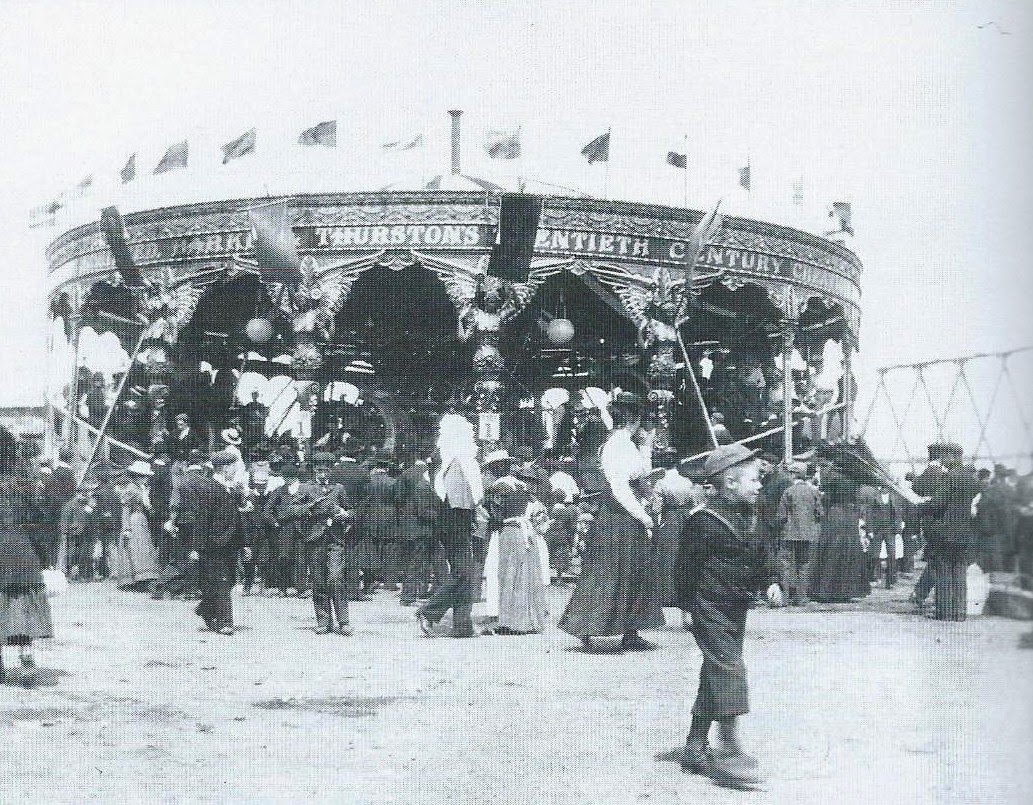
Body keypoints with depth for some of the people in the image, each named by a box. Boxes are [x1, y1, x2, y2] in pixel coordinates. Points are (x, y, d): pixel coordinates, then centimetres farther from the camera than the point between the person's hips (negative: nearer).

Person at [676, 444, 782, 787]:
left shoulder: (744, 516, 12)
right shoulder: (705, 521, -16)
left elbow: (761, 552, 19)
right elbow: (688, 566, -14)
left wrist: (770, 582, 4)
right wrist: (690, 606, -13)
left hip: (735, 609, 10)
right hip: (711, 608, -9)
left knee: (715, 677, 13)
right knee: (728, 669, -14)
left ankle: (696, 747, 23)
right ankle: (730, 749, -14)